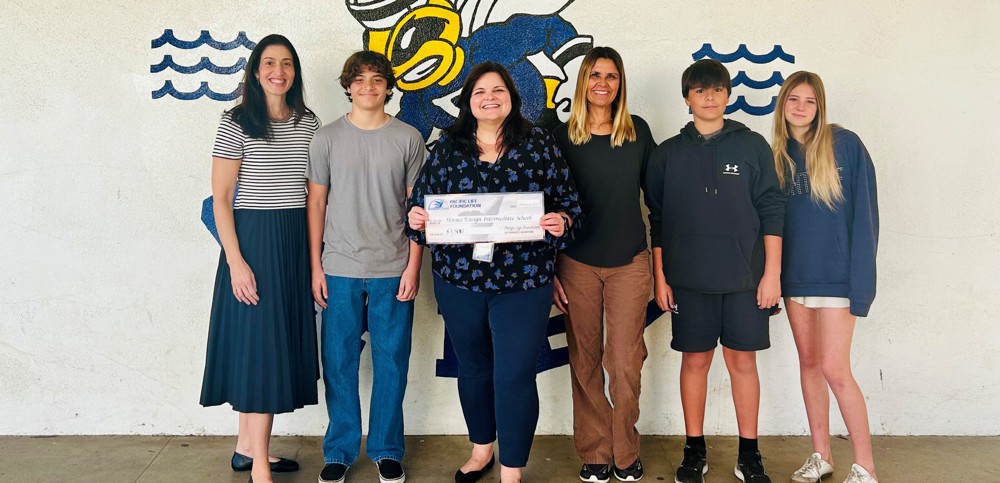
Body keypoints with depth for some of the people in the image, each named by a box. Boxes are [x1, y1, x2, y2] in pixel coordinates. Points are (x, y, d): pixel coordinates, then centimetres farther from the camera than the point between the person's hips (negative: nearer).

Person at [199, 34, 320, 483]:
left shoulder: (308, 122, 8)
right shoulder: (236, 122, -6)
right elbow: (220, 197, -8)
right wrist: (235, 261, -15)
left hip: (295, 242, 6)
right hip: (252, 238, -5)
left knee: (280, 342, 11)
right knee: (259, 344, -4)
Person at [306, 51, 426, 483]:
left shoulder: (408, 138, 3)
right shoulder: (327, 138, 4)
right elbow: (316, 204, 6)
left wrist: (413, 266, -3)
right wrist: (316, 268, 2)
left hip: (393, 270, 0)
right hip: (340, 270, 1)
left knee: (391, 362, 6)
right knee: (339, 362, 6)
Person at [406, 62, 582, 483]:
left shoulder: (538, 144, 2)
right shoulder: (448, 145, 7)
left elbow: (567, 200, 4)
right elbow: (422, 198, 10)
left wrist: (561, 221, -17)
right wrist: (417, 219, -11)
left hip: (523, 279, -2)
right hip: (458, 277, 3)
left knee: (515, 376, -4)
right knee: (473, 368, 17)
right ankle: (481, 449, 40)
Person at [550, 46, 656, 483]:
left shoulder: (637, 131, 4)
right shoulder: (563, 136, 2)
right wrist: (550, 270, 1)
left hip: (629, 262, 0)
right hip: (577, 264, 0)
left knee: (626, 363, 2)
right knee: (585, 362, 6)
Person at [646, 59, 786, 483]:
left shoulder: (753, 146, 4)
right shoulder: (668, 153, 6)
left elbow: (771, 211, 2)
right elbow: (657, 220, 8)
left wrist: (772, 271, -4)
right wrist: (659, 277, 4)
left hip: (745, 276, -1)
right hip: (688, 277, 1)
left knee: (742, 360, 4)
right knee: (695, 359, 6)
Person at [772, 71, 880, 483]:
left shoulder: (845, 145, -6)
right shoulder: (777, 154, 7)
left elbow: (863, 214, -8)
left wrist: (860, 280, -14)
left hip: (835, 274, -5)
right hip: (794, 275, 5)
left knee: (834, 369, -7)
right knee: (809, 363, 11)